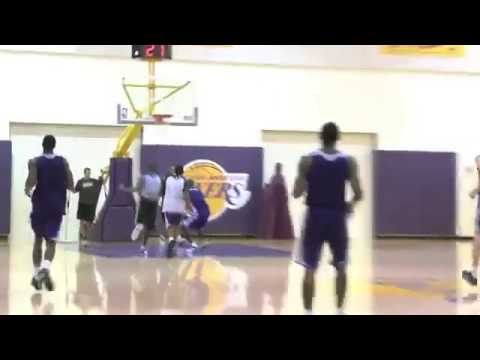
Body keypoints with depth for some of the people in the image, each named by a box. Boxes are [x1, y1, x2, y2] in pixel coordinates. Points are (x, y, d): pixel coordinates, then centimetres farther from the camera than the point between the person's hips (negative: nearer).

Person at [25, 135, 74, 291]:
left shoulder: (34, 162, -4)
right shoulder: (63, 162, 3)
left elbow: (31, 182, -17)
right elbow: (71, 186, 0)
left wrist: (27, 190, 5)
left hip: (40, 205, 0)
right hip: (57, 206, 0)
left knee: (38, 239, 17)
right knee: (51, 241, 1)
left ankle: (37, 275, 18)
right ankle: (45, 268, -27)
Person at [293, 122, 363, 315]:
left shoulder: (308, 160, -6)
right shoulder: (348, 162, -2)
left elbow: (297, 193, -7)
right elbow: (358, 194, -6)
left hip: (315, 216, -1)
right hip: (337, 217, 1)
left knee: (310, 269, 2)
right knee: (341, 266, 16)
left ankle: (308, 312, -1)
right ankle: (339, 310, 14)